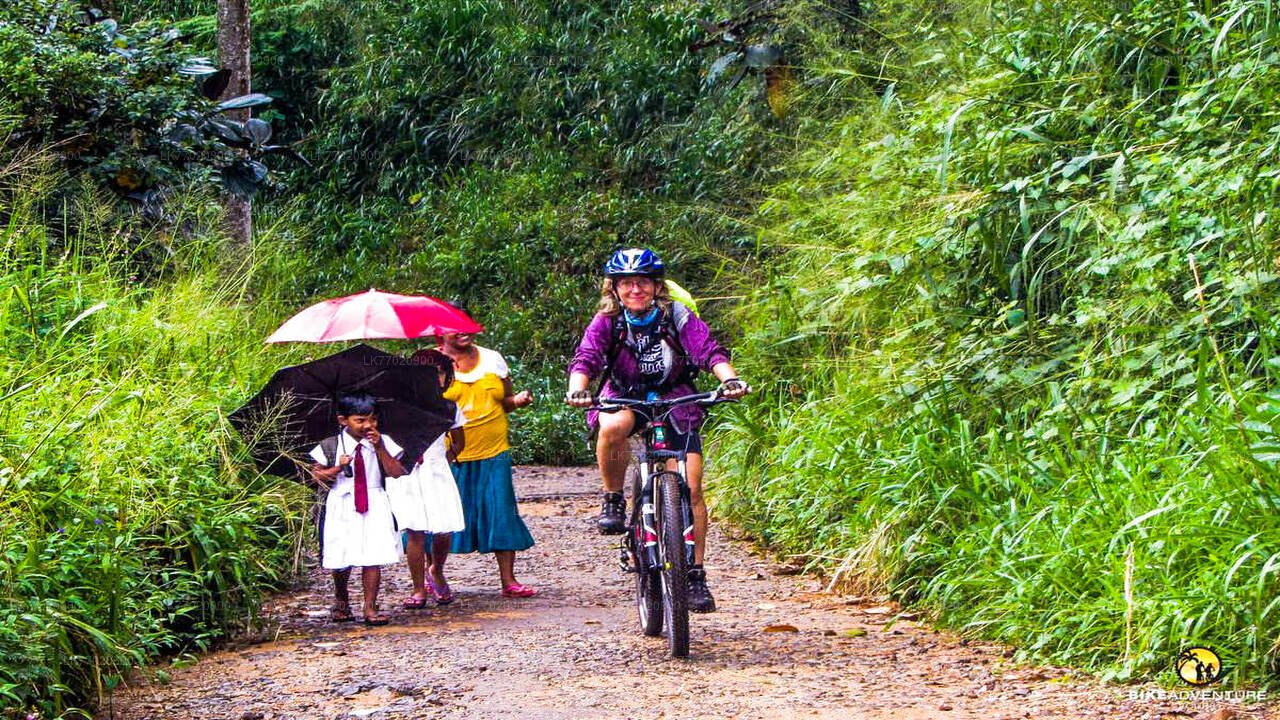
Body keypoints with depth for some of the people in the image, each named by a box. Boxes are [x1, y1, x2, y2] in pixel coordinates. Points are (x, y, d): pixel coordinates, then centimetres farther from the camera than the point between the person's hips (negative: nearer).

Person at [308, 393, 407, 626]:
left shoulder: (383, 443, 2)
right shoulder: (330, 447, -1)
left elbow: (396, 473, -6)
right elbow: (317, 475, 2)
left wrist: (379, 448, -15)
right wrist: (338, 468, -14)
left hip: (374, 507, 0)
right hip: (342, 509, 0)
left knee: (372, 558, -6)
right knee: (341, 560, 4)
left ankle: (370, 608, 2)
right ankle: (341, 601, 29)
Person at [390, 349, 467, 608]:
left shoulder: (449, 408, 7)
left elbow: (458, 443, 22)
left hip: (437, 473, 3)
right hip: (407, 476, -3)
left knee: (444, 531, -4)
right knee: (415, 532, -10)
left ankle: (436, 572, 27)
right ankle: (418, 589, -1)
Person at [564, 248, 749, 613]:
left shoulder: (678, 316, -15)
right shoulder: (606, 322, -13)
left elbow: (710, 351, -25)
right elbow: (585, 359, -25)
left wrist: (729, 378, -46)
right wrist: (577, 389, -47)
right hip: (624, 397, 0)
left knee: (691, 487, -12)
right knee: (613, 426, -38)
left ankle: (696, 574, -3)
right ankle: (613, 500, -15)